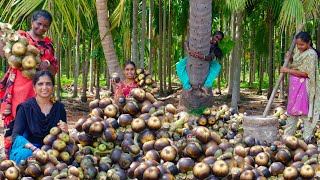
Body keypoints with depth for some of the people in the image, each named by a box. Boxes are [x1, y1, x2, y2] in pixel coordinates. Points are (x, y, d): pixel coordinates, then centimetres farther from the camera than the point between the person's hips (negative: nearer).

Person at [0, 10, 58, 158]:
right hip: (18, 87, -3)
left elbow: (54, 70, 15)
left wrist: (47, 64, -5)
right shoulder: (19, 36, 5)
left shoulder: (48, 44, 16)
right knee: (13, 121, -6)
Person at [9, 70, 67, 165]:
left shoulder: (59, 108, 6)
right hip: (27, 149, -2)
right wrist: (33, 148, -29)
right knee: (27, 154, -38)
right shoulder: (25, 108, -3)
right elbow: (16, 135, -11)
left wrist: (65, 131, -13)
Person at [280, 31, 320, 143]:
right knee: (292, 110, 12)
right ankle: (287, 136, 18)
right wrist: (290, 60, 2)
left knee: (304, 111, -5)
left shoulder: (310, 54, -14)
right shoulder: (299, 52, 13)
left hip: (304, 87, -9)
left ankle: (308, 137, 2)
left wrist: (287, 70, -17)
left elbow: (305, 73, -21)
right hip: (294, 86, 9)